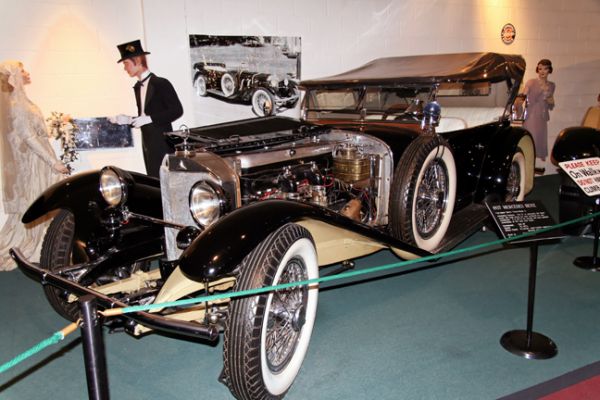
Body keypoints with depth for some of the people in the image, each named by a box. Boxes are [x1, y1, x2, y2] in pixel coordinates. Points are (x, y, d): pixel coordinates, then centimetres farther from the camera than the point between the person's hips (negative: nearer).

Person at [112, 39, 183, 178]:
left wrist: (149, 119, -18)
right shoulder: (137, 87, 15)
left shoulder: (161, 84, -8)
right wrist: (128, 120, 2)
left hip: (162, 144, -7)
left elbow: (177, 110, -15)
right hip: (148, 144, 7)